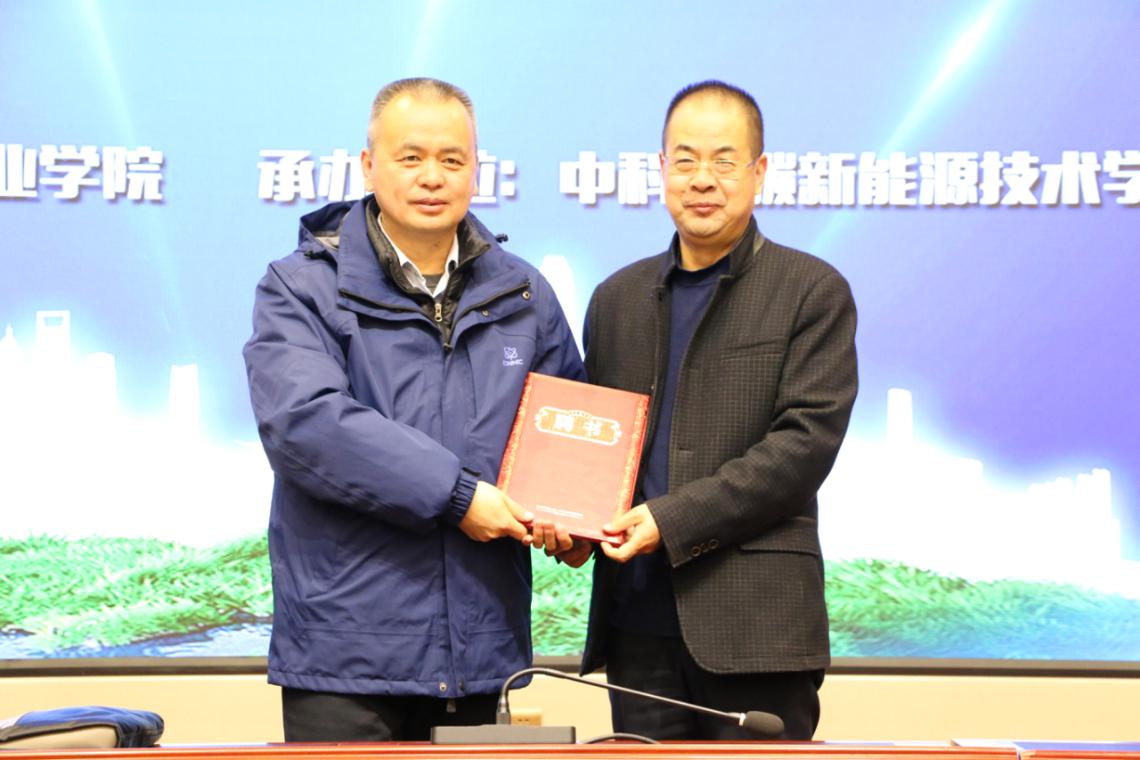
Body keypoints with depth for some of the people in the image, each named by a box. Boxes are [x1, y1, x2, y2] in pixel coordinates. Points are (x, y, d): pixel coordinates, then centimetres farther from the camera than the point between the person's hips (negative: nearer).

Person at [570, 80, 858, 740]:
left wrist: (673, 521, -15)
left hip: (755, 623, -4)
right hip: (638, 620, 4)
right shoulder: (618, 297, 17)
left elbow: (806, 440, -8)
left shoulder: (813, 292, 1)